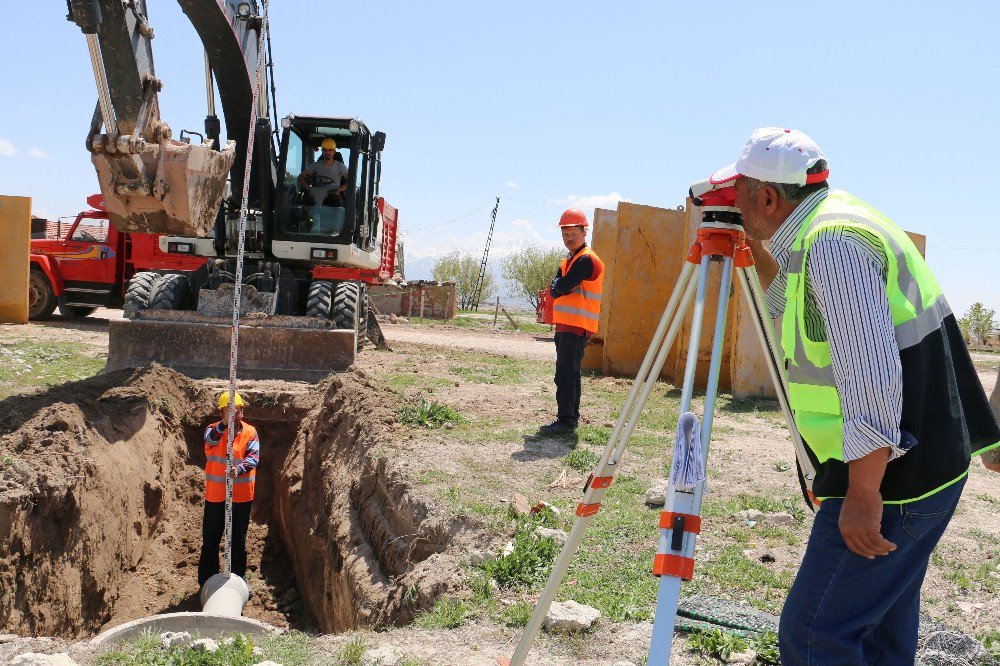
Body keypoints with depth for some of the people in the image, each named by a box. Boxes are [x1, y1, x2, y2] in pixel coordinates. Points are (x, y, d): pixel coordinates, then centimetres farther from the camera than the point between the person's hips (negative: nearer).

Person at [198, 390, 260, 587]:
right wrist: (225, 423, -47)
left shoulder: (250, 432, -1)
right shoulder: (214, 430, -4)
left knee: (239, 540, 14)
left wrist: (240, 469, -34)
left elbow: (254, 456, -13)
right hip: (216, 495, -1)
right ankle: (207, 581, 21)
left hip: (242, 495, 1)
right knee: (210, 540, 8)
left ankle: (239, 578, 28)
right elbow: (210, 439, -28)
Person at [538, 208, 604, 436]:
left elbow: (562, 287, -18)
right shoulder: (568, 261, 20)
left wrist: (562, 286, 1)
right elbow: (554, 289, 10)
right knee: (570, 374, 14)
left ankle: (566, 421, -13)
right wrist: (564, 287, -8)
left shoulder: (586, 259, -11)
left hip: (577, 327, -10)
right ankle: (571, 417, 20)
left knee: (566, 375, -13)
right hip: (565, 325, 10)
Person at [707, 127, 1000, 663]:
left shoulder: (832, 241, -19)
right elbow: (795, 307, 31)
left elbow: (873, 375, -26)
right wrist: (754, 248, 22)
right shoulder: (830, 222, 12)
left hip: (892, 477, -11)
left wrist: (864, 494, -23)